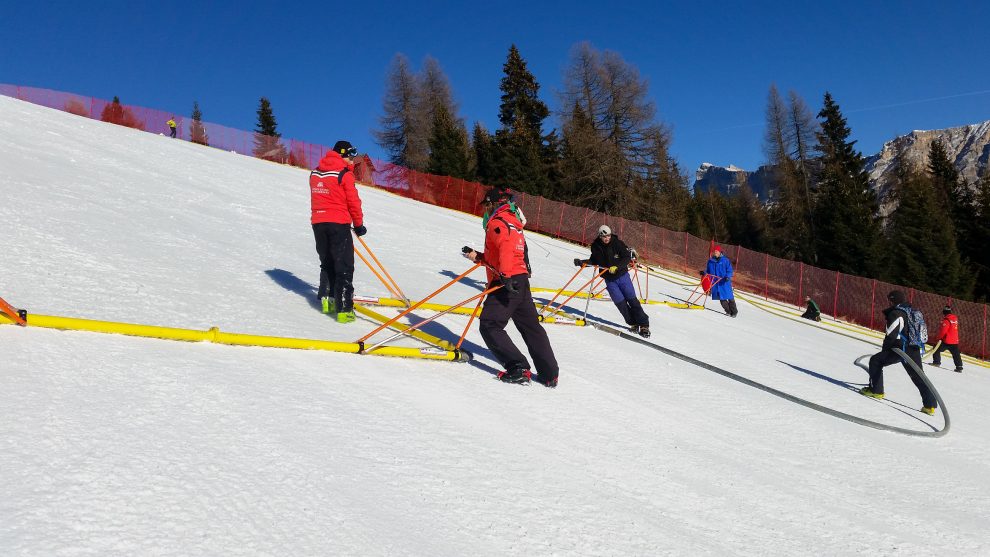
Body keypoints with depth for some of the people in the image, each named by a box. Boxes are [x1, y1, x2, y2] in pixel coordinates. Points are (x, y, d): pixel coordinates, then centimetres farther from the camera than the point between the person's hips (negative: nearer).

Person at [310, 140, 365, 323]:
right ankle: (344, 309, -8)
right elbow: (353, 202, -8)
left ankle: (326, 299, 20)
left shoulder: (315, 172, 11)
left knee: (327, 263, 21)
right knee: (344, 267, -3)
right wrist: (359, 224, 3)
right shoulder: (345, 174, -8)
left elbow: (316, 198, 17)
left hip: (318, 223, 6)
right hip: (339, 223, -6)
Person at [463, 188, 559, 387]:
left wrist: (505, 276, -33)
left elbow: (505, 248, -24)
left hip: (508, 282, -9)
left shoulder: (497, 222, -5)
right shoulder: (513, 222, 24)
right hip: (521, 280, 9)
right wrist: (478, 257, 23)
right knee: (531, 327, 13)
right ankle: (550, 374, 15)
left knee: (489, 325, -7)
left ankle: (518, 368, -14)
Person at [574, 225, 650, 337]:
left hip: (622, 275, -2)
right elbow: (594, 260, 9)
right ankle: (633, 323, 10)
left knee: (632, 299, -4)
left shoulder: (618, 243, -13)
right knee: (620, 302, -5)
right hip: (609, 279, 2)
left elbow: (627, 258, -16)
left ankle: (644, 325, 1)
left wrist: (617, 267, -29)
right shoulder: (596, 247, -5)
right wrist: (581, 262, -6)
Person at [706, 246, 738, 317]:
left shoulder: (725, 260, -1)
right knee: (721, 298, 0)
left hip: (725, 282, -3)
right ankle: (728, 311, 13)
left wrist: (728, 276, -20)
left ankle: (734, 311, 12)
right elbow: (708, 271, 20)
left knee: (729, 297, -3)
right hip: (715, 282, 3)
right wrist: (704, 272, -1)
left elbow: (729, 270, -2)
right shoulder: (711, 261, 10)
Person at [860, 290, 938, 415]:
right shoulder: (913, 312, 17)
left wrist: (884, 349, 2)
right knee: (919, 377, 13)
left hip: (900, 348, -8)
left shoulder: (895, 313, -9)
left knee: (876, 361, 6)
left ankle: (876, 390, 4)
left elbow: (891, 335, -13)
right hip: (915, 350, 8)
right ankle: (930, 405, 9)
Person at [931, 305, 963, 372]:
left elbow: (942, 331, -18)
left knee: (937, 349, 7)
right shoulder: (955, 318, 10)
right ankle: (959, 367, 8)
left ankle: (936, 362, 6)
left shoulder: (946, 320, -16)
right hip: (955, 340, 8)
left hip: (947, 341, -8)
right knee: (956, 354, 10)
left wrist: (937, 338, -6)